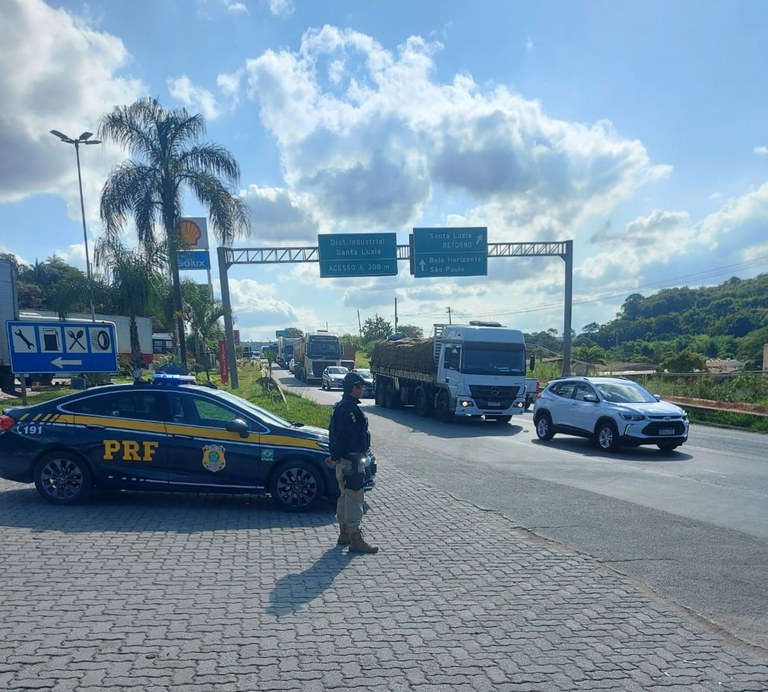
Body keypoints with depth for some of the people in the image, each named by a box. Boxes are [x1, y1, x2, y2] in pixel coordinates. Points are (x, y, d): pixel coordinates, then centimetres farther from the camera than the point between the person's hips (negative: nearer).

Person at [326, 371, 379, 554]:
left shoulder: (341, 407, 13)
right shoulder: (351, 409, -20)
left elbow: (333, 432, 16)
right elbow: (342, 435, -23)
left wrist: (335, 456, 16)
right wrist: (336, 457, -18)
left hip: (345, 459, 11)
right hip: (352, 461, -11)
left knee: (345, 497, 17)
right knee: (354, 499, -6)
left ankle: (344, 534, 28)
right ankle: (355, 540, -1)